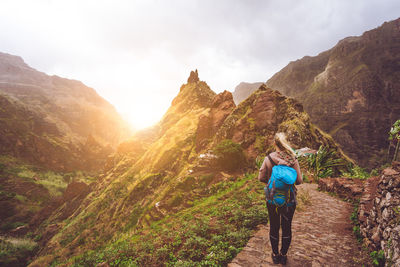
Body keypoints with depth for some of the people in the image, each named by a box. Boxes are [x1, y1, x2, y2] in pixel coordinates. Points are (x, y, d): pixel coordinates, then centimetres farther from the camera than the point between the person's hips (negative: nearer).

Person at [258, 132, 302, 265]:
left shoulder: (268, 159, -14)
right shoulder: (293, 159, -13)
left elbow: (261, 177, -8)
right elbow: (299, 180, -8)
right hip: (289, 199, 0)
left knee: (274, 226, 16)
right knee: (287, 227, 17)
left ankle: (275, 254, 32)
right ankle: (283, 255, 32)